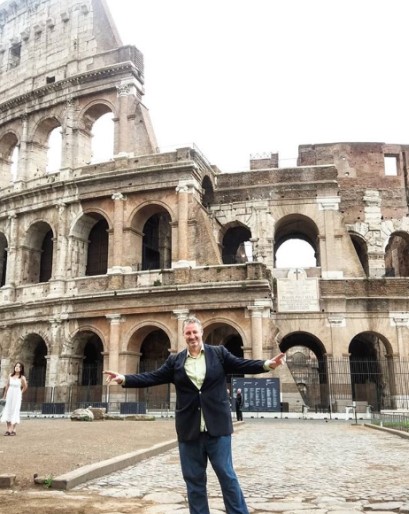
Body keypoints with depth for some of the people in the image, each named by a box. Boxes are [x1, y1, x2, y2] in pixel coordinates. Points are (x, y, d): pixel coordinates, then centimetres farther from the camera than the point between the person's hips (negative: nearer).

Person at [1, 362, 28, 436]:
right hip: (9, 395, 3)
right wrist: (4, 395, 12)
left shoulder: (22, 378, -7)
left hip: (17, 396, -3)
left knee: (15, 411, -4)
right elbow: (7, 386, 10)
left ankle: (13, 429, -1)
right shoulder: (10, 376, 3)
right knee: (8, 411, 2)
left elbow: (25, 387, 5)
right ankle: (8, 429, 6)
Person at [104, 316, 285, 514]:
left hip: (217, 426, -2)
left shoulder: (219, 353, 3)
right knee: (194, 479, 11)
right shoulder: (175, 361, 7)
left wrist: (267, 364, -19)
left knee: (227, 474, 5)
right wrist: (124, 378, -7)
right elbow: (152, 377, 3)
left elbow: (242, 365, -4)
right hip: (189, 429, 2)